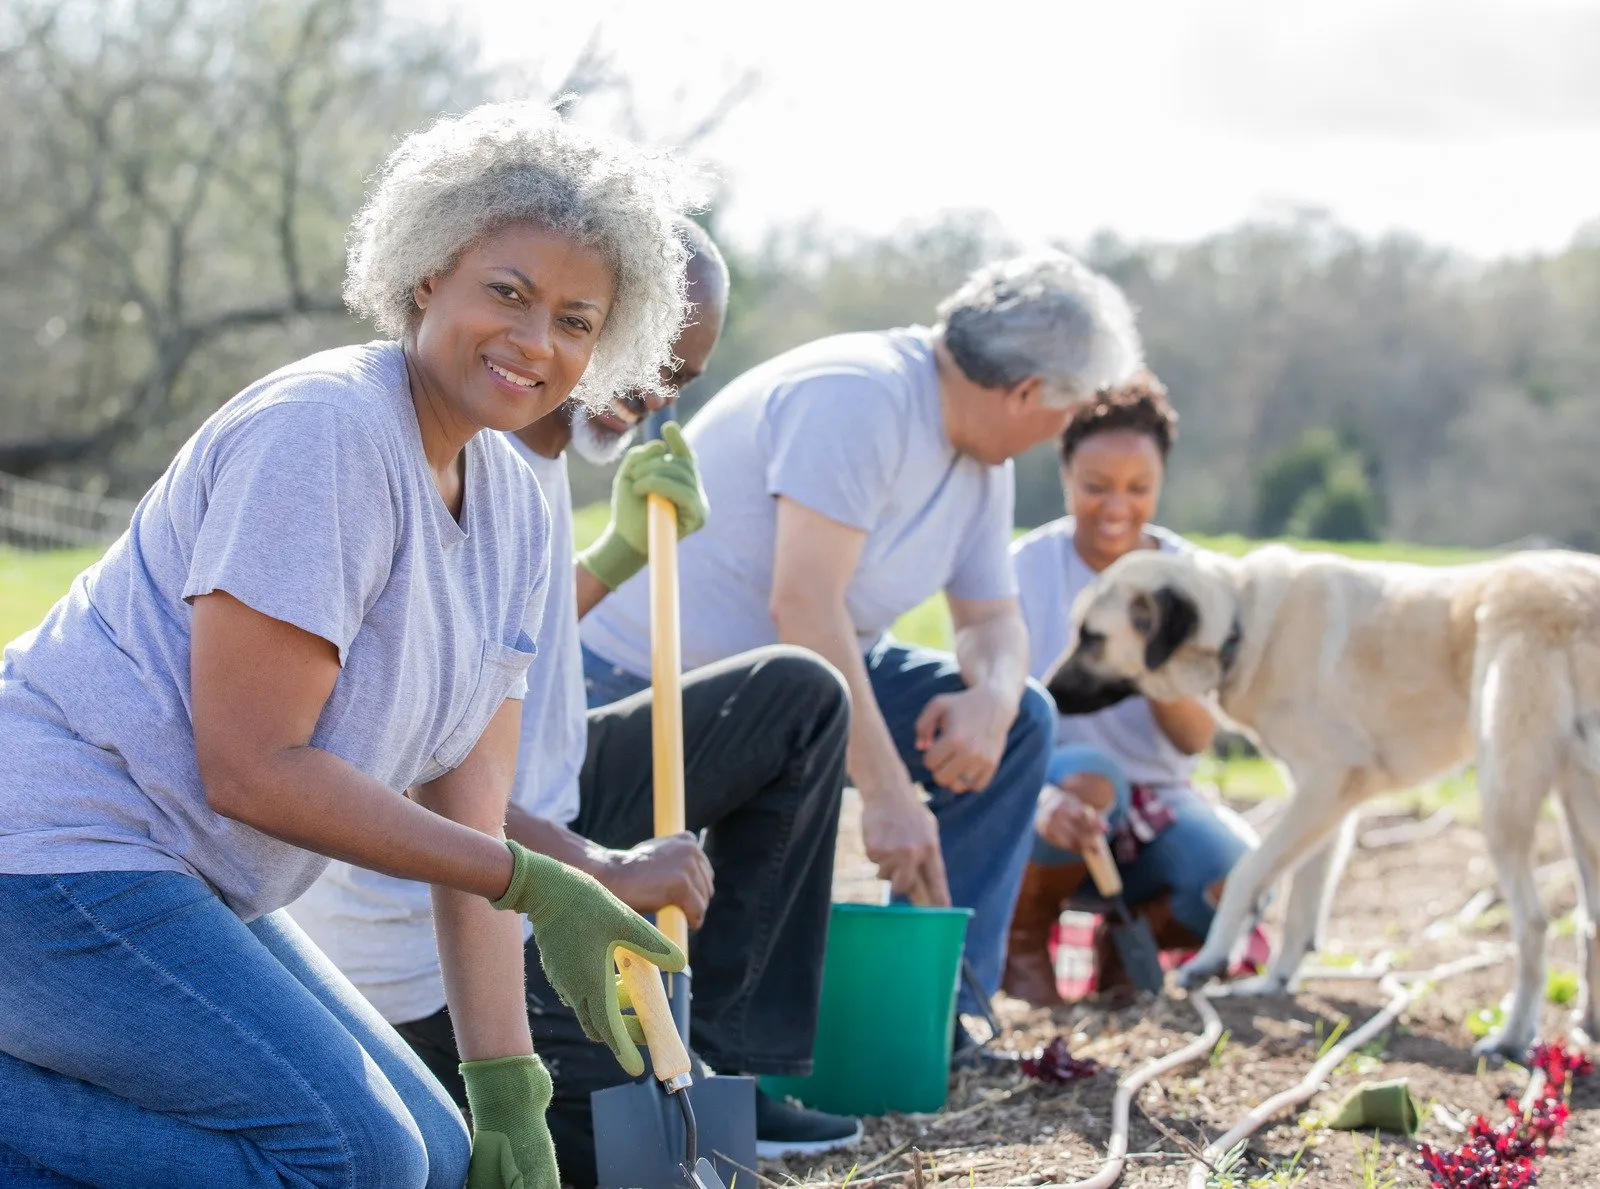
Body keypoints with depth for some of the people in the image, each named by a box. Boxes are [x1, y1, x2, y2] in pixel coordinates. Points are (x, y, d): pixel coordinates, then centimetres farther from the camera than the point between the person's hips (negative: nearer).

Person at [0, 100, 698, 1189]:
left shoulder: (515, 512, 8)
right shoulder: (323, 428, -18)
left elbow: (468, 810, 6)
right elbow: (250, 769, -20)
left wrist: (508, 1096, 0)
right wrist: (532, 884, -16)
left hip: (190, 888, 10)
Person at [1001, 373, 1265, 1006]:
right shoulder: (1026, 570, -11)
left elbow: (1196, 739, -7)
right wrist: (1041, 799, -42)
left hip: (1153, 803, 2)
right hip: (1047, 792, -2)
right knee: (1089, 774, -38)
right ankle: (1022, 937, -9)